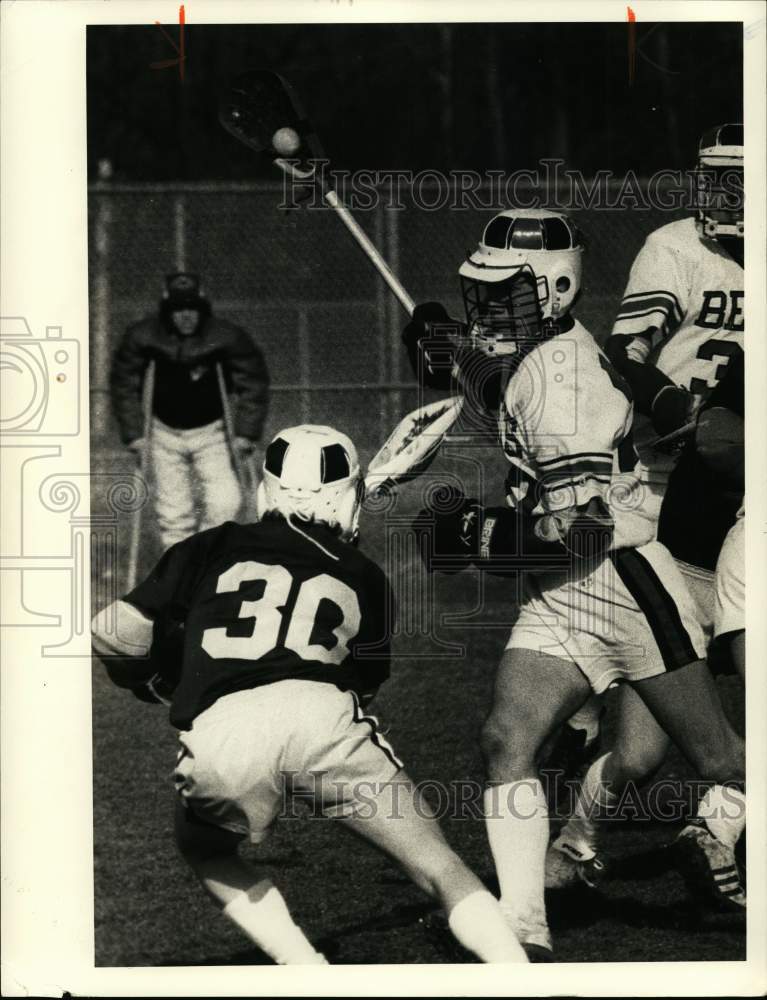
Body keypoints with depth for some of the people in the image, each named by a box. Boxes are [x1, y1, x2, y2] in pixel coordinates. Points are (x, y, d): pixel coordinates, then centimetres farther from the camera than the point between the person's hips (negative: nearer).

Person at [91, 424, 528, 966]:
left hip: (220, 733, 0)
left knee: (206, 850, 30)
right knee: (440, 866, 10)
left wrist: (152, 680, 46)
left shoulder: (213, 549, 27)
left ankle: (313, 981, 15)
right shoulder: (363, 578, 28)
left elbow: (116, 632, 24)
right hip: (323, 717, 0)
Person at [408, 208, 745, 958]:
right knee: (507, 741, -9)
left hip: (624, 586, -9)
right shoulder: (539, 360, 10)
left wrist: (472, 537, -17)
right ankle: (524, 933, -10)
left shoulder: (562, 380, -21)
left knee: (719, 761, 4)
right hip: (556, 602, 9)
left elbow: (580, 532, -25)